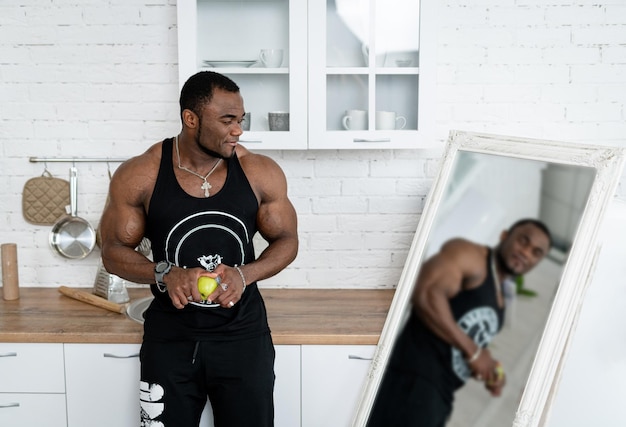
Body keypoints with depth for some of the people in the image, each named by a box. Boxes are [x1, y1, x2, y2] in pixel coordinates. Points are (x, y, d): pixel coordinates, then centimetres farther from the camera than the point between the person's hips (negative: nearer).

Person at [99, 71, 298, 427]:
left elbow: (287, 240, 2)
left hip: (243, 335, 1)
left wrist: (244, 274, -18)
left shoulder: (260, 173, -8)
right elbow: (114, 251, -2)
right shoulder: (139, 176, -9)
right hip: (170, 338, 0)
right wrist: (165, 274, -21)